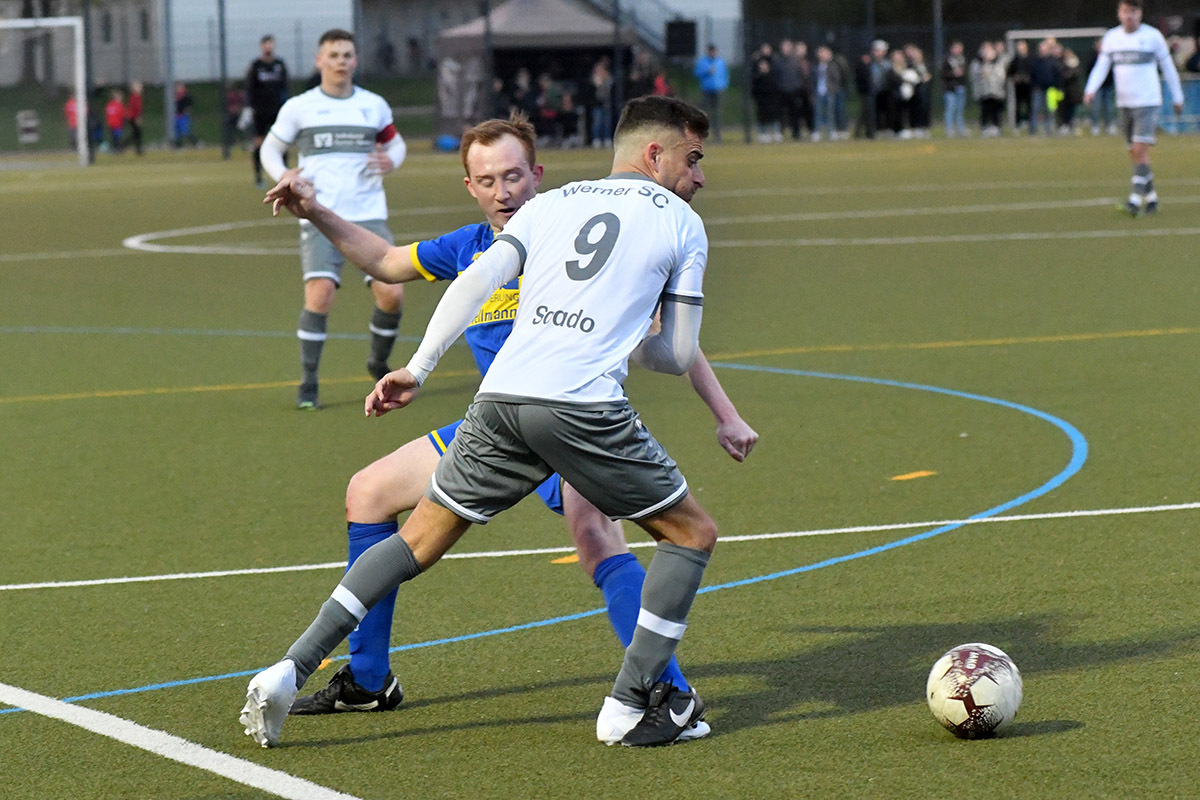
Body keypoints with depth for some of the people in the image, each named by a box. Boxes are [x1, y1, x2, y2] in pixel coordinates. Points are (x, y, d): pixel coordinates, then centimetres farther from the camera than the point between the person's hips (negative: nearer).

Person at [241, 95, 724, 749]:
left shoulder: (550, 204, 23)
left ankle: (290, 671, 9)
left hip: (499, 398, 4)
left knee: (420, 538, 18)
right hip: (584, 406, -4)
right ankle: (632, 703, 9)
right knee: (692, 533, 15)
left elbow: (475, 282, 8)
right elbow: (679, 356, 14)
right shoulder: (681, 224, 14)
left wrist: (417, 368, 6)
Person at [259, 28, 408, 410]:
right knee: (320, 293, -21)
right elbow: (270, 148, 14)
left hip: (369, 216, 2)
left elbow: (395, 142, 24)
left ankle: (379, 364, 21)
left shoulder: (374, 106, 10)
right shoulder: (299, 107, 4)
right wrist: (283, 178, -7)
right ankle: (308, 385, -9)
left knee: (391, 295, -9)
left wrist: (391, 160, -1)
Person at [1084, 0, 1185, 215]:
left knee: (1140, 150, -17)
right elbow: (1101, 67, 8)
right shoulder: (1111, 37, 7)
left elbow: (1168, 67, 6)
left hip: (1148, 102, -4)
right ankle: (1150, 195, 22)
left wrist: (1177, 97, 11)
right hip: (1124, 103, 4)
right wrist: (1091, 89, -11)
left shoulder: (1152, 36, -3)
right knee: (1135, 154, 8)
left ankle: (1136, 197, -18)